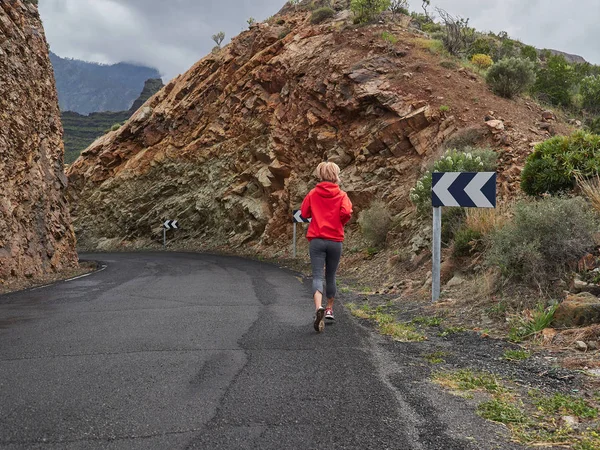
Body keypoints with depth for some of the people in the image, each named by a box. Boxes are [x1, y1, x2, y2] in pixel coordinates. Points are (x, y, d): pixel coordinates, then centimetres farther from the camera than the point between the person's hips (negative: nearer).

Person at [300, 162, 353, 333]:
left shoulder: (313, 194, 3)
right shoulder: (341, 195, -1)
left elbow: (304, 213, 5)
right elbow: (346, 212, -17)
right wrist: (340, 223, 3)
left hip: (316, 240, 0)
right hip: (335, 240, 0)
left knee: (317, 276, -7)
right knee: (331, 276, 17)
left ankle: (319, 308, -30)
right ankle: (329, 309, 30)